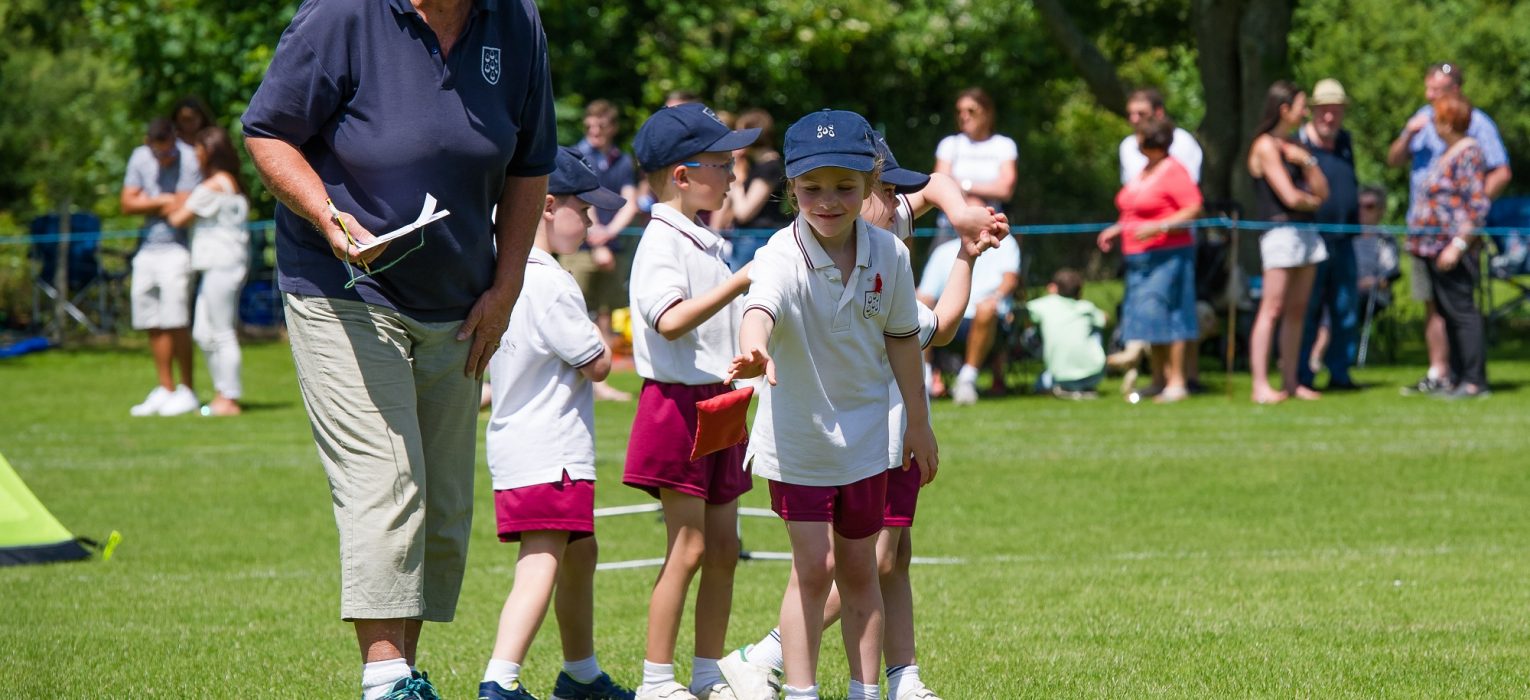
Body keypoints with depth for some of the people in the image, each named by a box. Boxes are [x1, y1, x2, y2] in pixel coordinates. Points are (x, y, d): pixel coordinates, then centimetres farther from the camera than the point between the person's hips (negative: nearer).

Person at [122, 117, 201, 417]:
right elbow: (127, 204, 2)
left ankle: (187, 391, -1)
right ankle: (165, 389, 14)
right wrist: (164, 201, -10)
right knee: (153, 323, 6)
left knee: (175, 322, -9)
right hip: (147, 249, 6)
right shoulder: (140, 158, 7)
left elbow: (182, 211, -16)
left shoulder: (188, 159, -12)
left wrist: (147, 201, -2)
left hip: (176, 249, -6)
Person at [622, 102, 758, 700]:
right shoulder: (661, 241, -12)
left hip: (719, 402, 9)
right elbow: (671, 320, -26)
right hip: (678, 402, -9)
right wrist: (741, 282, -27)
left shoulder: (708, 244, 18)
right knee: (689, 545, -8)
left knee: (723, 546, 9)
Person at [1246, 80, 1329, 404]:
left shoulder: (1291, 146, 18)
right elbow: (1290, 197, -14)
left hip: (1305, 232, 8)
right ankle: (1261, 385, -14)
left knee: (1297, 311, 7)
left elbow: (1322, 192, 12)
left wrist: (1307, 161, -2)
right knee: (1272, 309, -11)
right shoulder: (1266, 146, -8)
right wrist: (1312, 200, 5)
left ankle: (1290, 382, 9)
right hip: (1280, 231, -8)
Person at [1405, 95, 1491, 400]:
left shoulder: (1469, 154, -13)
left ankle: (1474, 381, -10)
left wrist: (1458, 244, -22)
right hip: (1436, 248, 10)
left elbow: (1478, 206, -18)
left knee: (1461, 311, -10)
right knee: (1449, 312, 11)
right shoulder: (1447, 153, 17)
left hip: (1453, 247, -10)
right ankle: (1461, 378, 15)